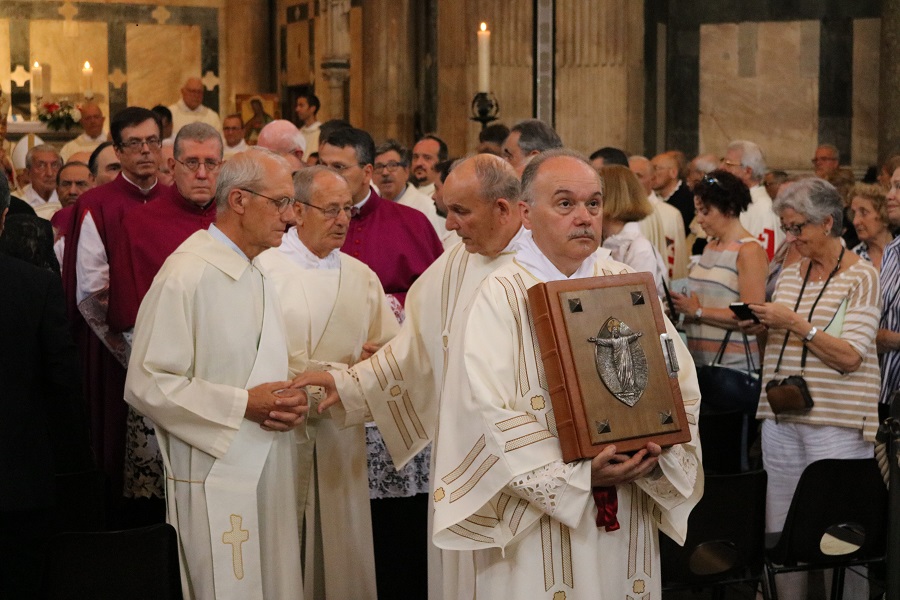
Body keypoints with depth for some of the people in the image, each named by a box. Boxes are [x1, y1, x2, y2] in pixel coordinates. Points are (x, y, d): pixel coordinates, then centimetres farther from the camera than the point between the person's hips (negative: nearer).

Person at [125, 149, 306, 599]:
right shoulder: (185, 276, -14)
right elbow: (147, 385, -18)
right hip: (216, 481, -8)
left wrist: (286, 401, 2)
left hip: (269, 474, 8)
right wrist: (242, 405, -18)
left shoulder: (258, 276, 15)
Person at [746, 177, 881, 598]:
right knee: (780, 533, 8)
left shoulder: (861, 277, -6)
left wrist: (794, 322, -17)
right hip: (782, 417, 6)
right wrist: (762, 326, 2)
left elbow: (850, 357, -14)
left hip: (836, 424, -6)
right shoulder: (790, 275, 13)